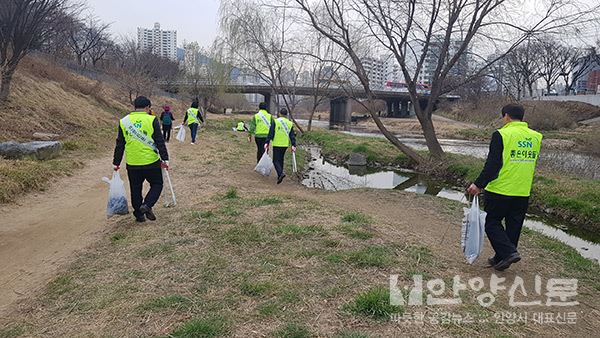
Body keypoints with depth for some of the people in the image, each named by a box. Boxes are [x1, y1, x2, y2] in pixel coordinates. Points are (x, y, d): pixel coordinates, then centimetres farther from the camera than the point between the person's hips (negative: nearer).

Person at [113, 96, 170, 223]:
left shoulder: (123, 121, 5)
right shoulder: (152, 120, -6)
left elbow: (119, 145, 8)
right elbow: (160, 142, -8)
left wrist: (116, 163, 14)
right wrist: (165, 159, -5)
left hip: (132, 164, 3)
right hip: (151, 162, -3)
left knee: (136, 189, 15)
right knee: (157, 184, 14)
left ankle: (139, 215, 21)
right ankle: (147, 205, -7)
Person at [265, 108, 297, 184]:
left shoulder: (275, 122, -6)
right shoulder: (290, 123, 6)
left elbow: (271, 133, -9)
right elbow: (292, 135, 3)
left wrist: (267, 143, -7)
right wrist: (293, 145, 3)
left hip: (277, 144, -4)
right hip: (285, 144, 4)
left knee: (276, 160, 0)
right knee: (281, 159, 19)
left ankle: (281, 173, -22)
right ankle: (279, 176, 22)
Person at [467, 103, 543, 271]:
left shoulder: (502, 135, -13)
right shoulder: (536, 137, 8)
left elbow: (492, 165, -16)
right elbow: (531, 164, 14)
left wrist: (479, 184, -10)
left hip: (500, 190, -6)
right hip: (523, 193, 6)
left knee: (492, 223, 8)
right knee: (513, 226, 15)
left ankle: (509, 252, -5)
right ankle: (501, 258, 24)